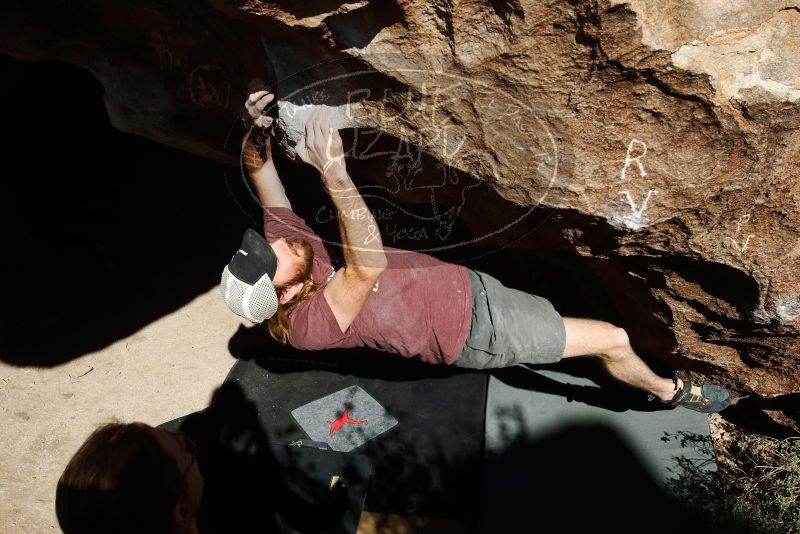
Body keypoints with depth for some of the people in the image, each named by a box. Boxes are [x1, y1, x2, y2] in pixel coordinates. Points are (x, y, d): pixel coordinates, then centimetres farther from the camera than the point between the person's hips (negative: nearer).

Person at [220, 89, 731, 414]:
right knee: (614, 339, 4)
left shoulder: (290, 251, -8)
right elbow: (368, 265, -48)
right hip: (476, 331, -7)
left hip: (463, 285, 8)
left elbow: (260, 169, -7)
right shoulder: (313, 323, -29)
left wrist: (257, 128, -28)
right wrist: (333, 170, -54)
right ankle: (670, 391, 35)